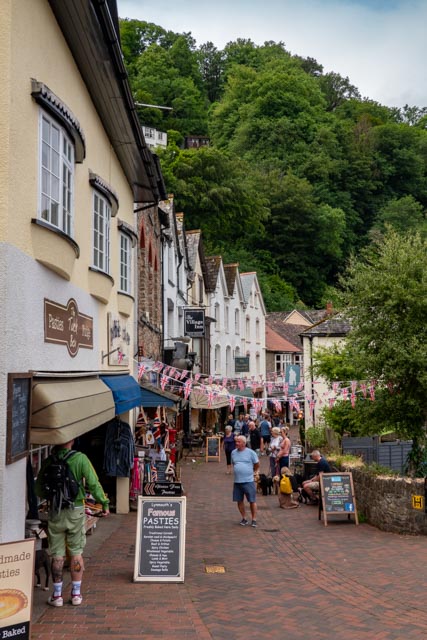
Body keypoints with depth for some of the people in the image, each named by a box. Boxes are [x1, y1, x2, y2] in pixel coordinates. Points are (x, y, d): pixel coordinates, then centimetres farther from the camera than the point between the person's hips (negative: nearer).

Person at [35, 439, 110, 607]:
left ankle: (57, 595, 14)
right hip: (76, 511, -1)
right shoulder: (80, 459, -10)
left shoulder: (48, 462, -3)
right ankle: (76, 594, 16)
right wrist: (104, 503, 0)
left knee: (57, 555, 9)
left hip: (55, 513, 1)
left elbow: (38, 490, 4)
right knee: (76, 553, 11)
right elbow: (93, 484, -11)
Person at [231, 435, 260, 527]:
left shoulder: (251, 452, -6)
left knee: (252, 501, 0)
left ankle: (254, 520, 11)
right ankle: (244, 518, 22)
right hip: (237, 481, 4)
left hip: (248, 481, -4)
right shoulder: (233, 453, 7)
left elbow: (257, 464, 6)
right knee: (239, 501, 8)